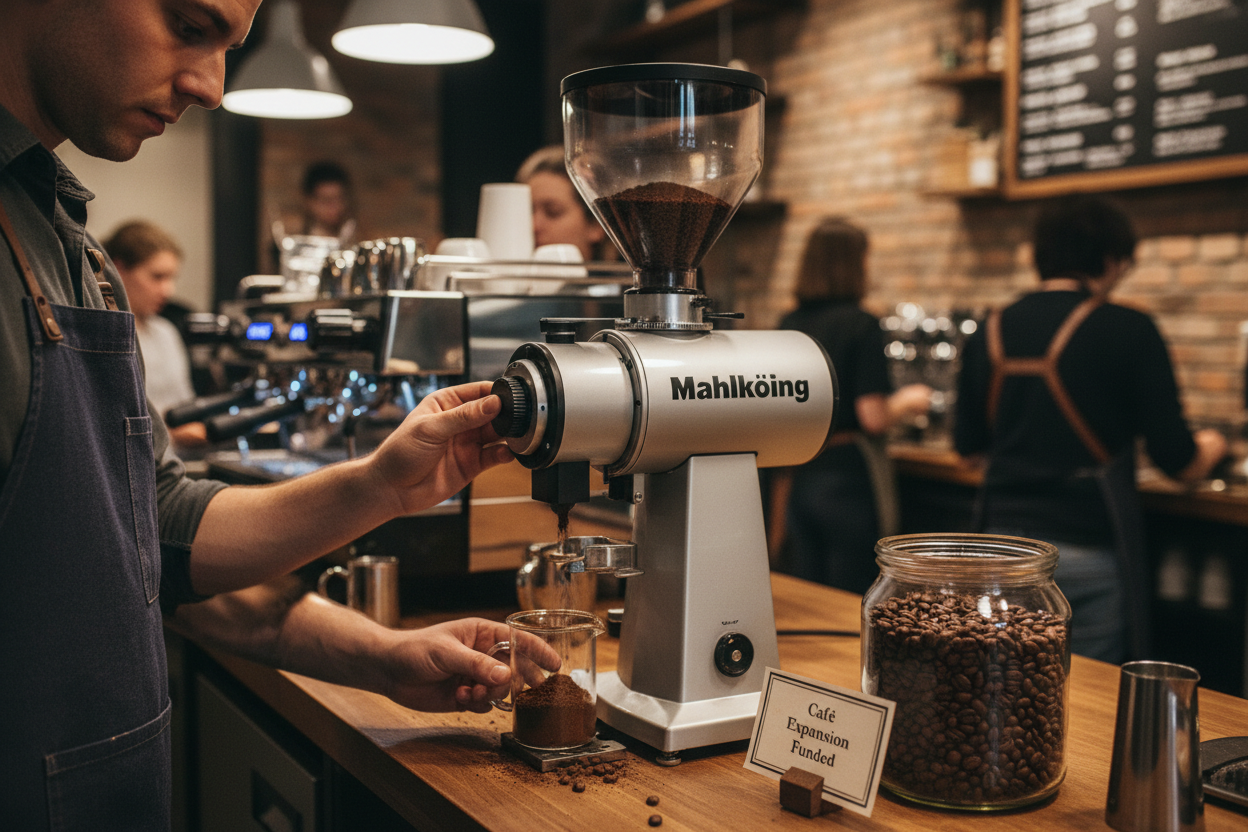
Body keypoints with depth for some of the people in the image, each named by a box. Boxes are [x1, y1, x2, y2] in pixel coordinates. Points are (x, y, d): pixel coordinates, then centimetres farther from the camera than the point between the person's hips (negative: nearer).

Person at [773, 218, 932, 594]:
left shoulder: (788, 325, 5)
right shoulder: (861, 325, -13)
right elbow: (873, 418, -16)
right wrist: (908, 402, 5)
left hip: (798, 478, 6)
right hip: (848, 476, -6)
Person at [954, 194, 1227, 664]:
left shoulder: (991, 334, 4)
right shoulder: (1128, 331, -8)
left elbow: (968, 444, 14)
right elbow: (1177, 461, -7)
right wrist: (1210, 448, 16)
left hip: (1004, 538, 4)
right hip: (1088, 551, -4)